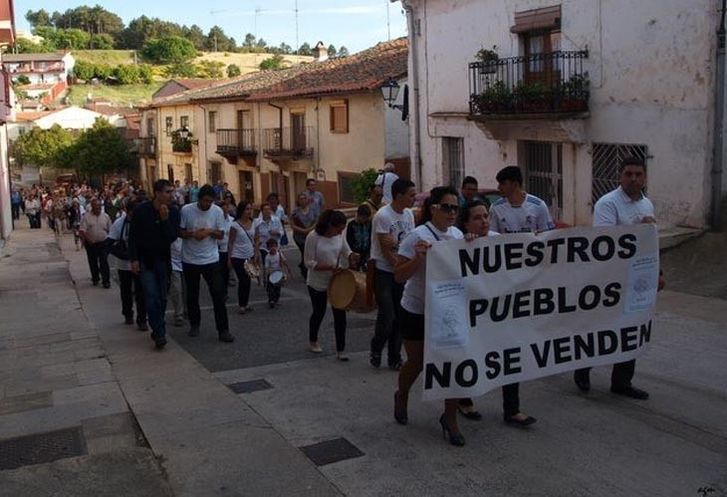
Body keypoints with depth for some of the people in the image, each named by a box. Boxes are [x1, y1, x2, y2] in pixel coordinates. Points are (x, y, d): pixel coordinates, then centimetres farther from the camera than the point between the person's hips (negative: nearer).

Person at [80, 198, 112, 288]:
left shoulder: (105, 216, 2)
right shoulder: (86, 216, -5)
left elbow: (110, 229, 8)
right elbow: (81, 230, -11)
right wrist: (87, 239, -23)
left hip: (103, 243, 0)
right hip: (91, 244, 0)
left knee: (104, 262, -5)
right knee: (93, 263, 12)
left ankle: (106, 281, 0)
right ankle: (95, 279, 28)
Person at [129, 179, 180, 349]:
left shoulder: (173, 212, -5)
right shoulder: (141, 210, -9)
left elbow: (172, 238, -12)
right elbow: (132, 236, -3)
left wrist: (165, 219, -24)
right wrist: (134, 259, -8)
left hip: (163, 259, 3)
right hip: (144, 259, -3)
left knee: (162, 298, 7)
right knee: (152, 297, -13)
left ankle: (158, 331, 22)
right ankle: (159, 334, -11)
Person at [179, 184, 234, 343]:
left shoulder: (217, 211, -6)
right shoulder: (186, 210, -9)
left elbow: (221, 235, -1)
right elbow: (179, 232, -3)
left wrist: (210, 231, -21)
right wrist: (193, 234, -21)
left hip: (211, 259, 0)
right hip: (190, 260, 0)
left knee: (218, 294, -5)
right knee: (192, 294, 13)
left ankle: (223, 330, -1)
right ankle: (194, 325, 31)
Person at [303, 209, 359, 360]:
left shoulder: (339, 235, -5)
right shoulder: (313, 237, -20)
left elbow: (346, 251, 9)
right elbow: (309, 262, -19)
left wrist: (351, 257, -16)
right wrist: (329, 267, -30)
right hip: (318, 284, -3)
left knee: (340, 314, -1)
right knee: (319, 313, 15)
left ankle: (340, 350, 10)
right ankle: (313, 341, 42)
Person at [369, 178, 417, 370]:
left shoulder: (409, 214, 6)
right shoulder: (383, 215, -16)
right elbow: (385, 250, -15)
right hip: (384, 272, -6)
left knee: (399, 317, 7)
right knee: (387, 317, -8)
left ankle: (394, 358, 18)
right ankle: (375, 351, 18)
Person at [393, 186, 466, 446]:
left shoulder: (458, 235, 1)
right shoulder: (418, 237, -17)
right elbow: (399, 275, -17)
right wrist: (418, 258, -33)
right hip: (417, 311, -4)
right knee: (416, 363, 12)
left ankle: (450, 419, 13)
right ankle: (401, 397, 44)